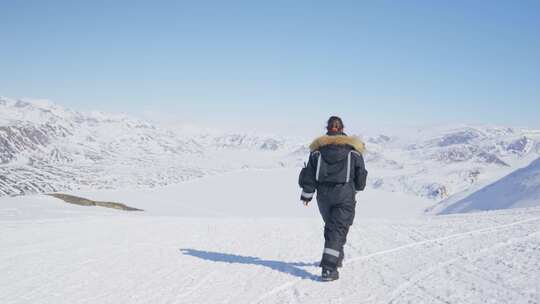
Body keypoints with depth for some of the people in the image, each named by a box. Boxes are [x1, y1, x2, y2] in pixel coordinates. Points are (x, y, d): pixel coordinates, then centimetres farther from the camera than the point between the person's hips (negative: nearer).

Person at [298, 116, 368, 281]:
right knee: (338, 229, -6)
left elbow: (309, 174, 4)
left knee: (331, 226, 23)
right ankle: (329, 267, -17)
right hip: (345, 194, -2)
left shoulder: (318, 149, 5)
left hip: (323, 195, 3)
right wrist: (357, 188, 27)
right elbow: (361, 174, 9)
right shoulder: (353, 149, 3)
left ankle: (336, 257, 37)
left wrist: (307, 194, 12)